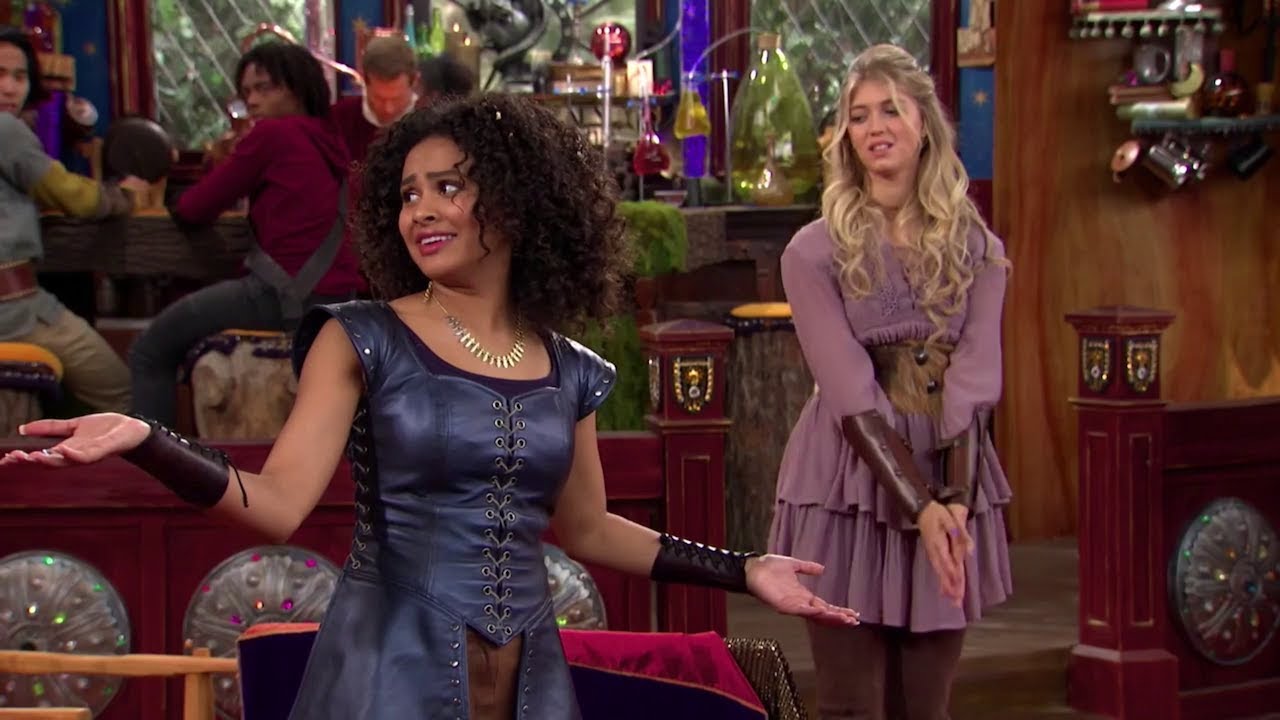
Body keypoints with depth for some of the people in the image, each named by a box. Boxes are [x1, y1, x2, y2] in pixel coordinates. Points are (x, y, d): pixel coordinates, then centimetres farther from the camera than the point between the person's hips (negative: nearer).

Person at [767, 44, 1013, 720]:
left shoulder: (976, 250, 6)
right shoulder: (815, 252, -4)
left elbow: (973, 384, -6)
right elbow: (851, 394, -12)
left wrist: (955, 499, -19)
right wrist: (918, 505, -20)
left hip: (949, 488, 3)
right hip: (850, 488, -3)